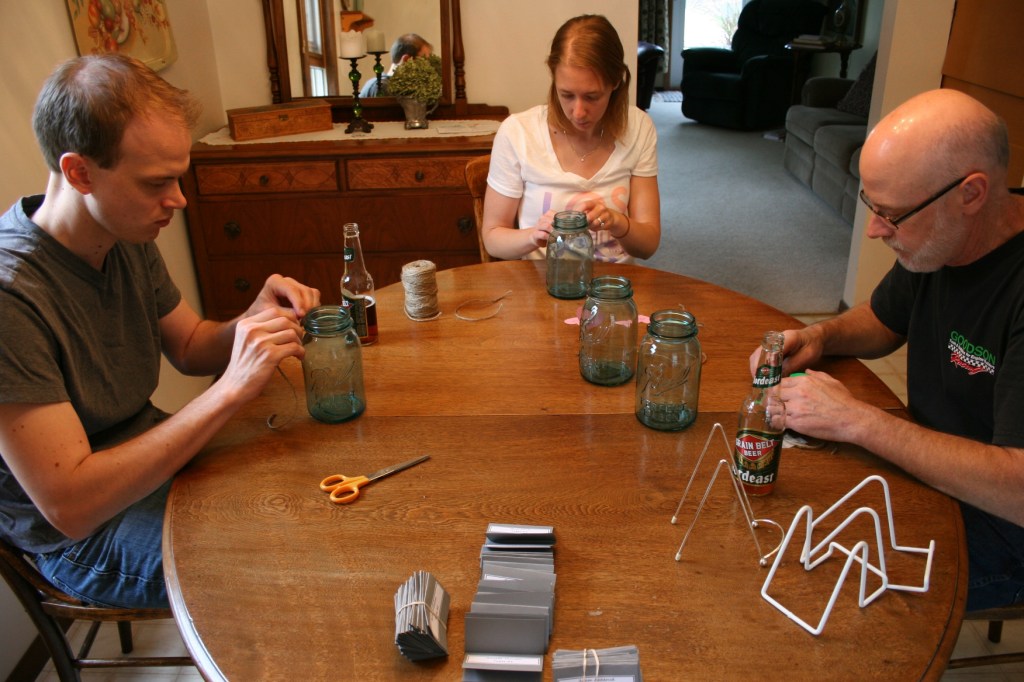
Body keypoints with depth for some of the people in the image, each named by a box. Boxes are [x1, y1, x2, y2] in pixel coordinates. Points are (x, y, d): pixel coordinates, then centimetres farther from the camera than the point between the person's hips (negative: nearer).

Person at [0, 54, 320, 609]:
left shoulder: (128, 238, -5)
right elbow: (69, 506, -31)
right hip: (85, 540, -7)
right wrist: (231, 389, -35)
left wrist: (253, 323, -15)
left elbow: (190, 349, 9)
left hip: (153, 460, 7)